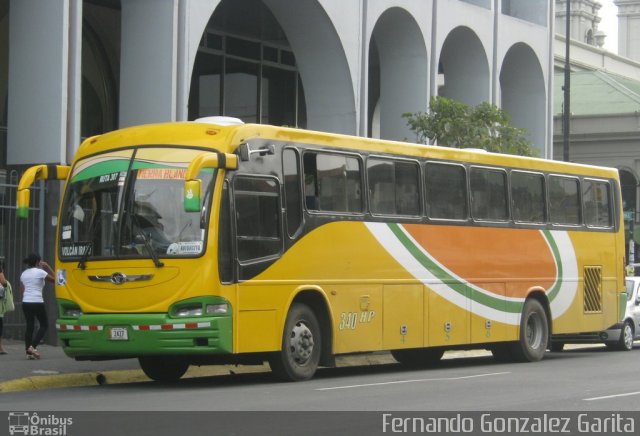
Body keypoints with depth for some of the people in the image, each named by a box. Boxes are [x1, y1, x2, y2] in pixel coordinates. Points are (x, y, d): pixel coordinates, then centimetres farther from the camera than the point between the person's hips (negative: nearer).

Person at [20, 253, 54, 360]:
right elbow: (54, 279, 2)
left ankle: (28, 351, 3)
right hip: (37, 302, -6)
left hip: (26, 302, 6)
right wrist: (47, 267, 5)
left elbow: (22, 290, 13)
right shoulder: (40, 272, -7)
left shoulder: (24, 274, 11)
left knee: (29, 326, 9)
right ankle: (32, 346, -9)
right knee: (44, 325, 7)